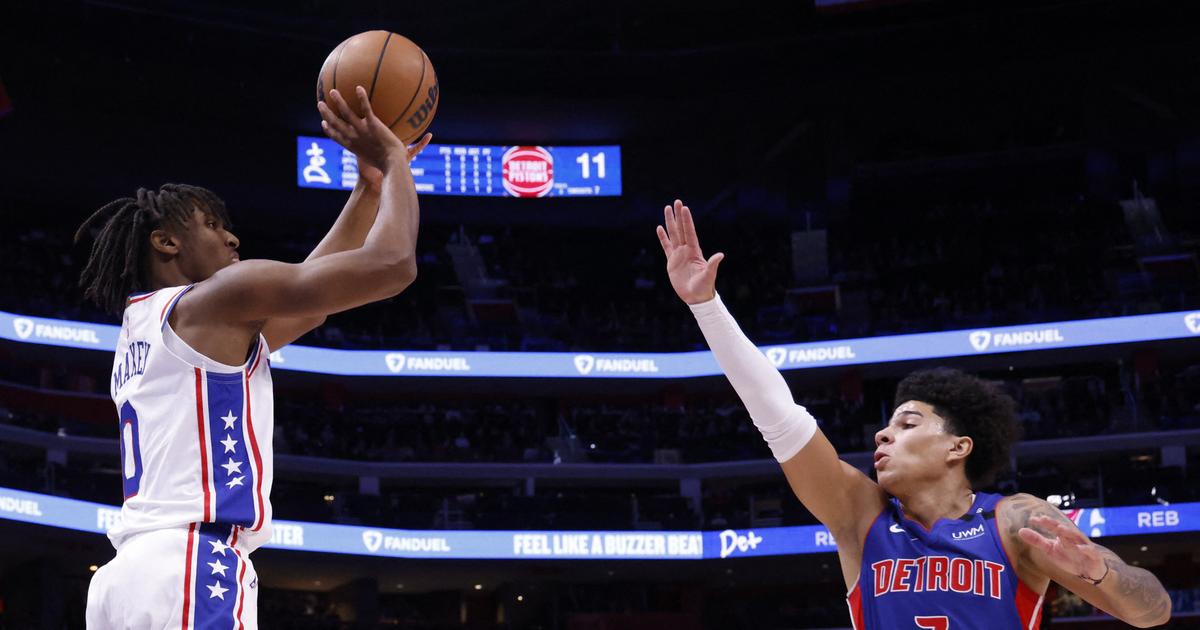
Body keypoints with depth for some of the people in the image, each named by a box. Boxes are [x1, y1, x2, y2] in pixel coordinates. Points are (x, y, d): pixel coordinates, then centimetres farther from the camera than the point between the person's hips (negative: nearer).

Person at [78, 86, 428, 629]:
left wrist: (371, 183, 33)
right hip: (188, 571, -10)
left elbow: (312, 289, 33)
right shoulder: (211, 302, 0)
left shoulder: (141, 331, 27)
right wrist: (392, 161, 10)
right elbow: (390, 263, -6)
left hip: (131, 573, 10)